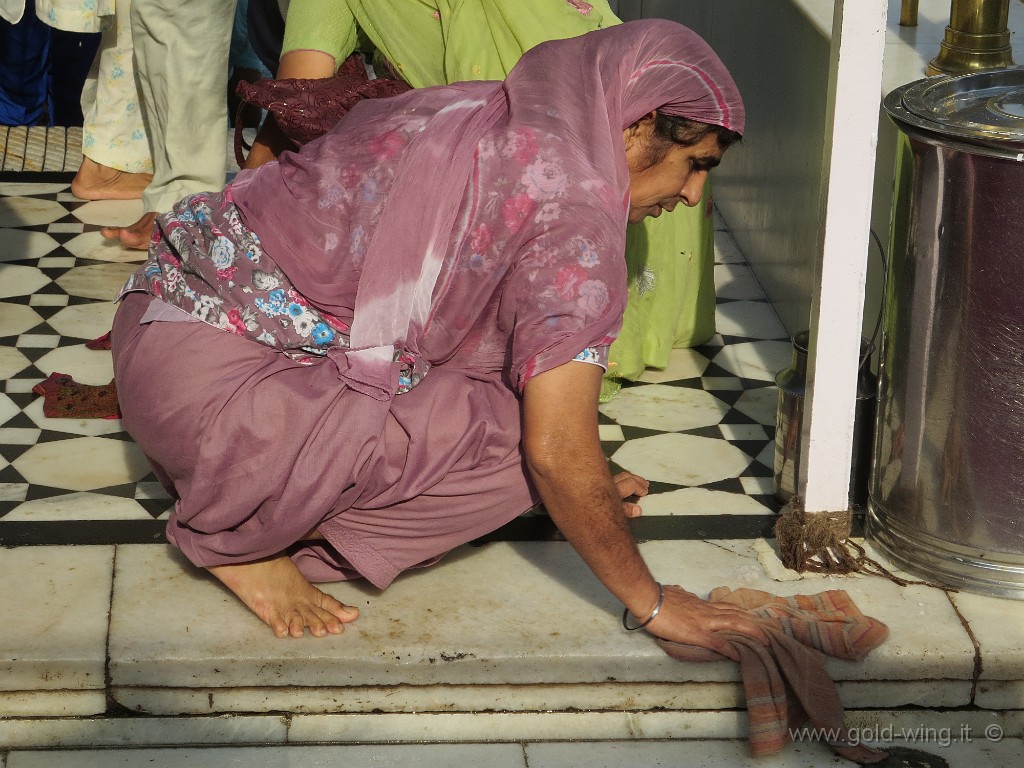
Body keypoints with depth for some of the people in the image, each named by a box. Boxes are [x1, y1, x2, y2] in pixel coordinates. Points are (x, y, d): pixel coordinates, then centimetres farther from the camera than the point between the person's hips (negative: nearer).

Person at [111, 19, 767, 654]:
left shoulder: (479, 114, 13)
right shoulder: (573, 207, -15)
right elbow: (557, 451, -18)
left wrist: (585, 494, 32)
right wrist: (651, 604, -3)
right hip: (210, 383, -9)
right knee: (512, 442, -12)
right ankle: (242, 541, -2)